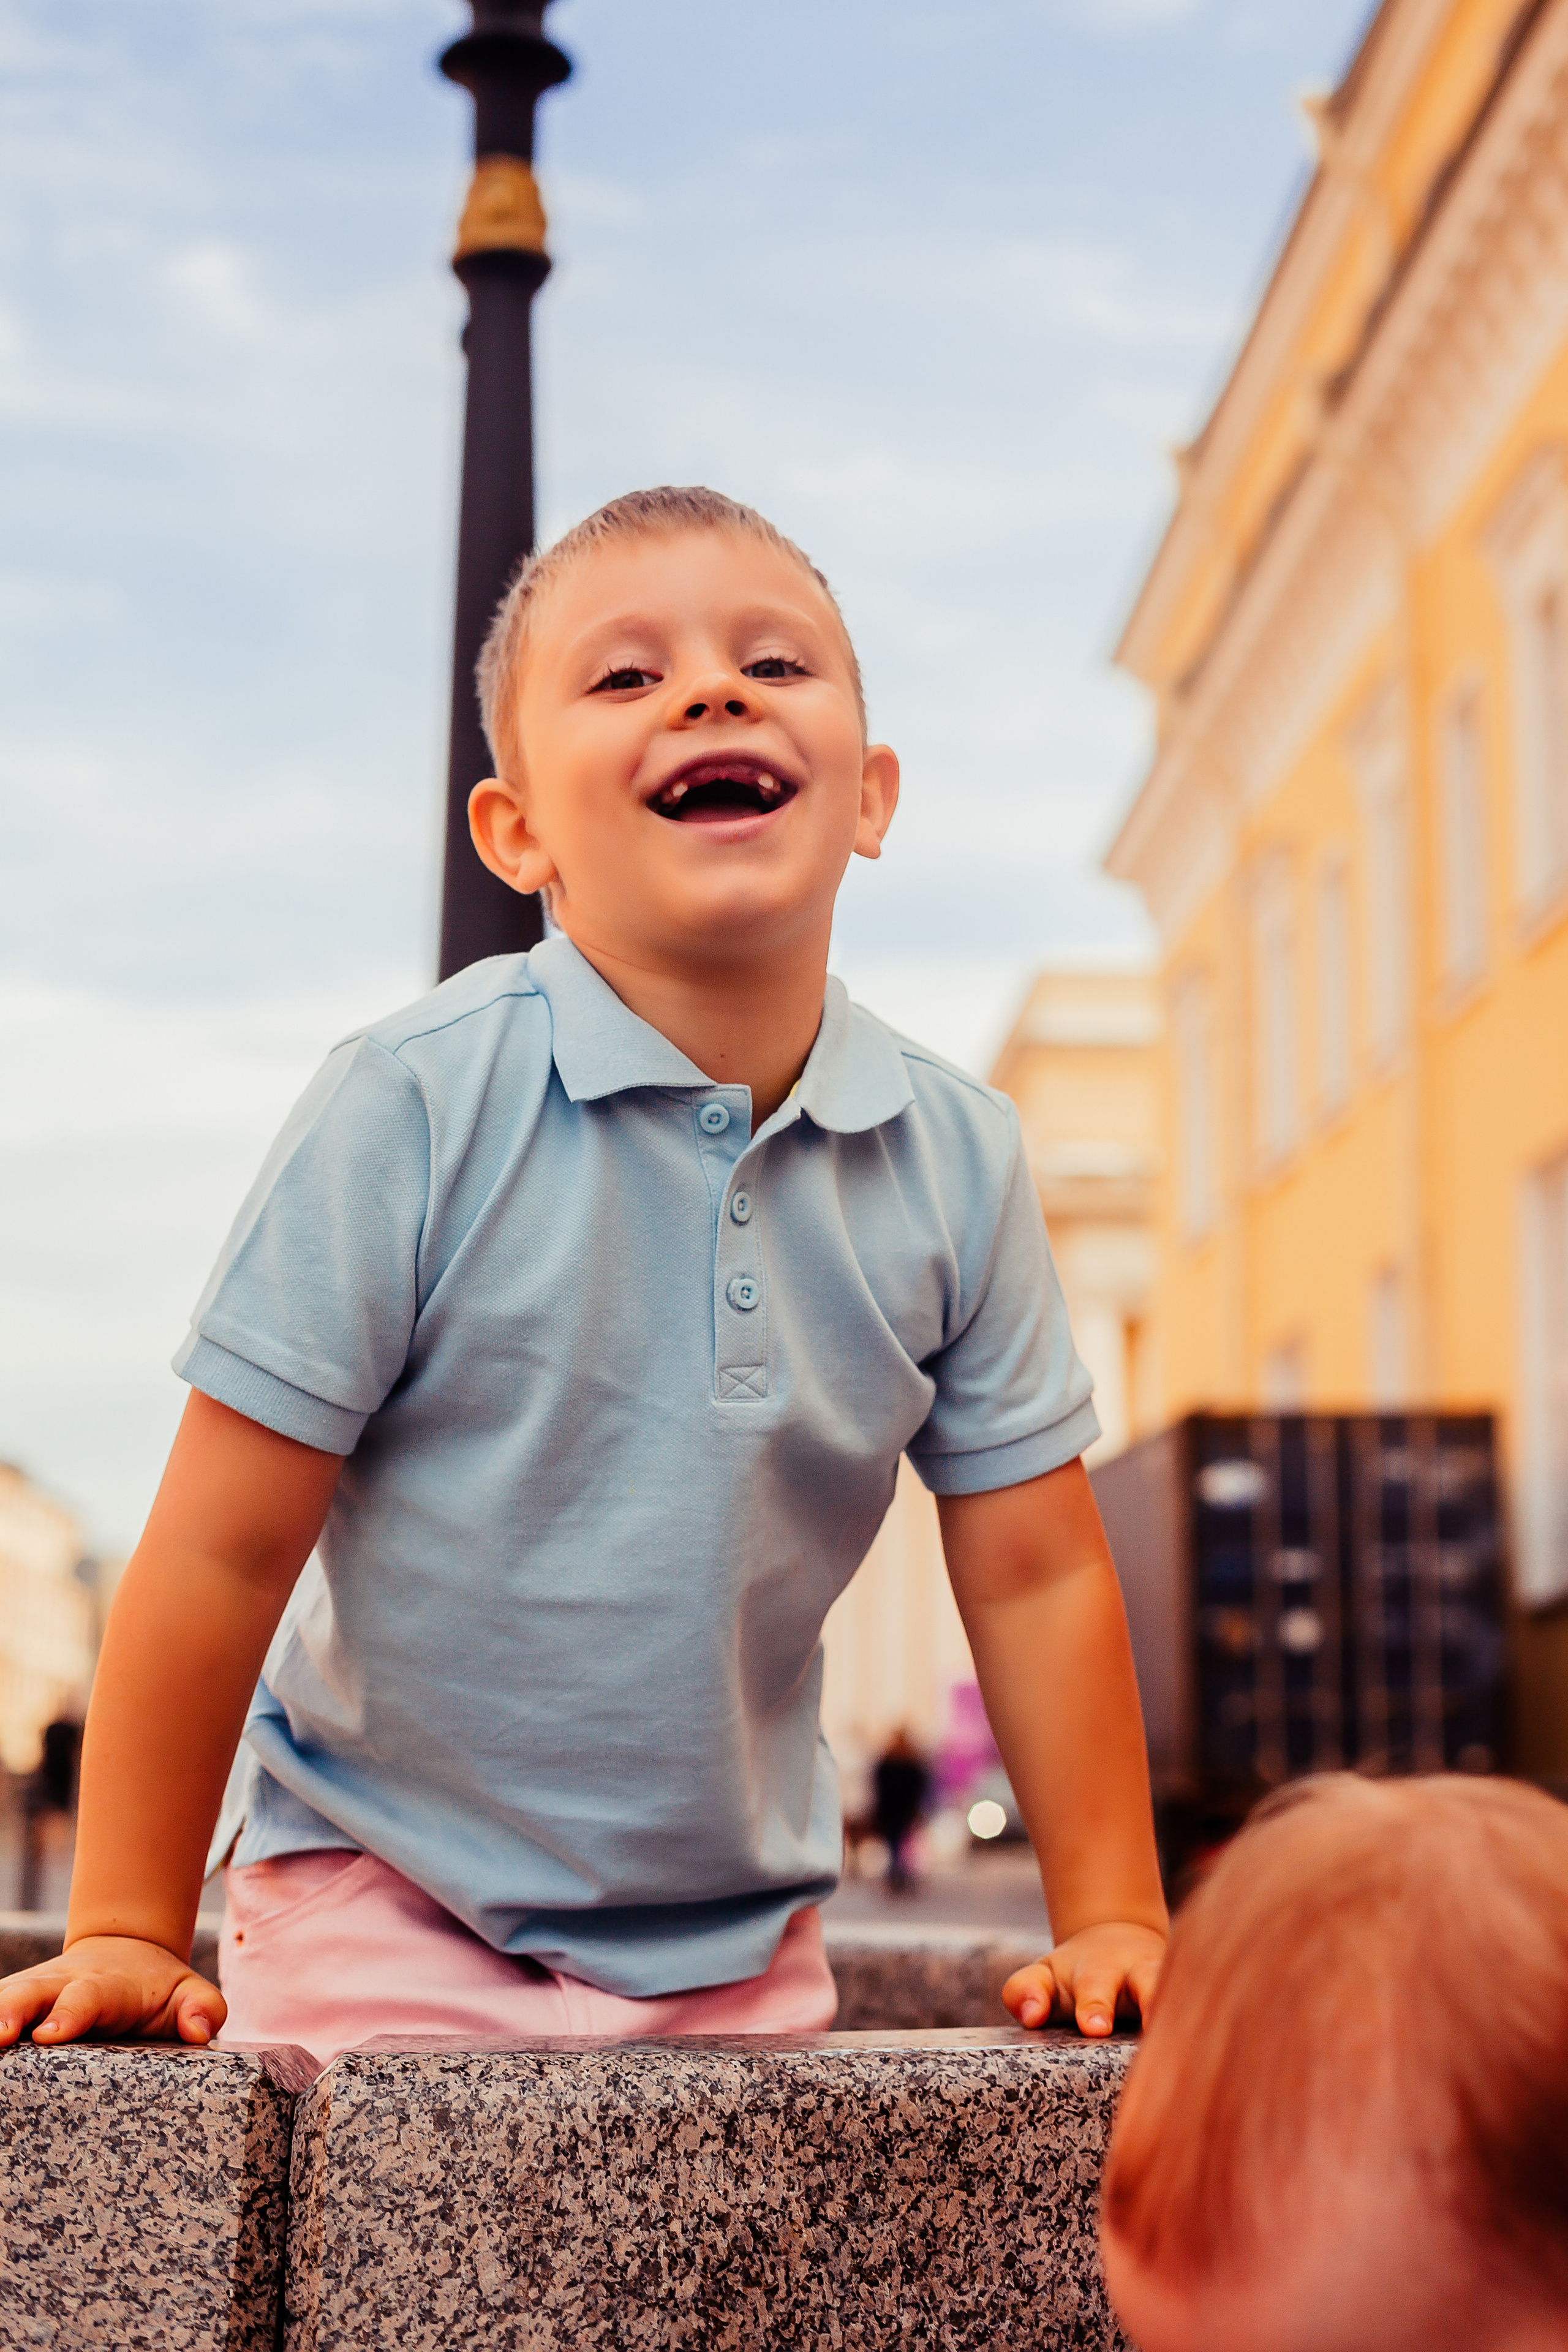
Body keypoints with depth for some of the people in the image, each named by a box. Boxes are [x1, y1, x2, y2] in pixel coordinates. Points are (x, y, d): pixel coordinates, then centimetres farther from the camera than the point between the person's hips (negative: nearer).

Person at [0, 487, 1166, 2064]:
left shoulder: (956, 1160, -6)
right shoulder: (416, 1106, -17)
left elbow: (1035, 1575, 3)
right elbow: (220, 1552, -14)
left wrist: (1111, 1918, 1)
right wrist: (127, 1934, -11)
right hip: (384, 1910, -3)